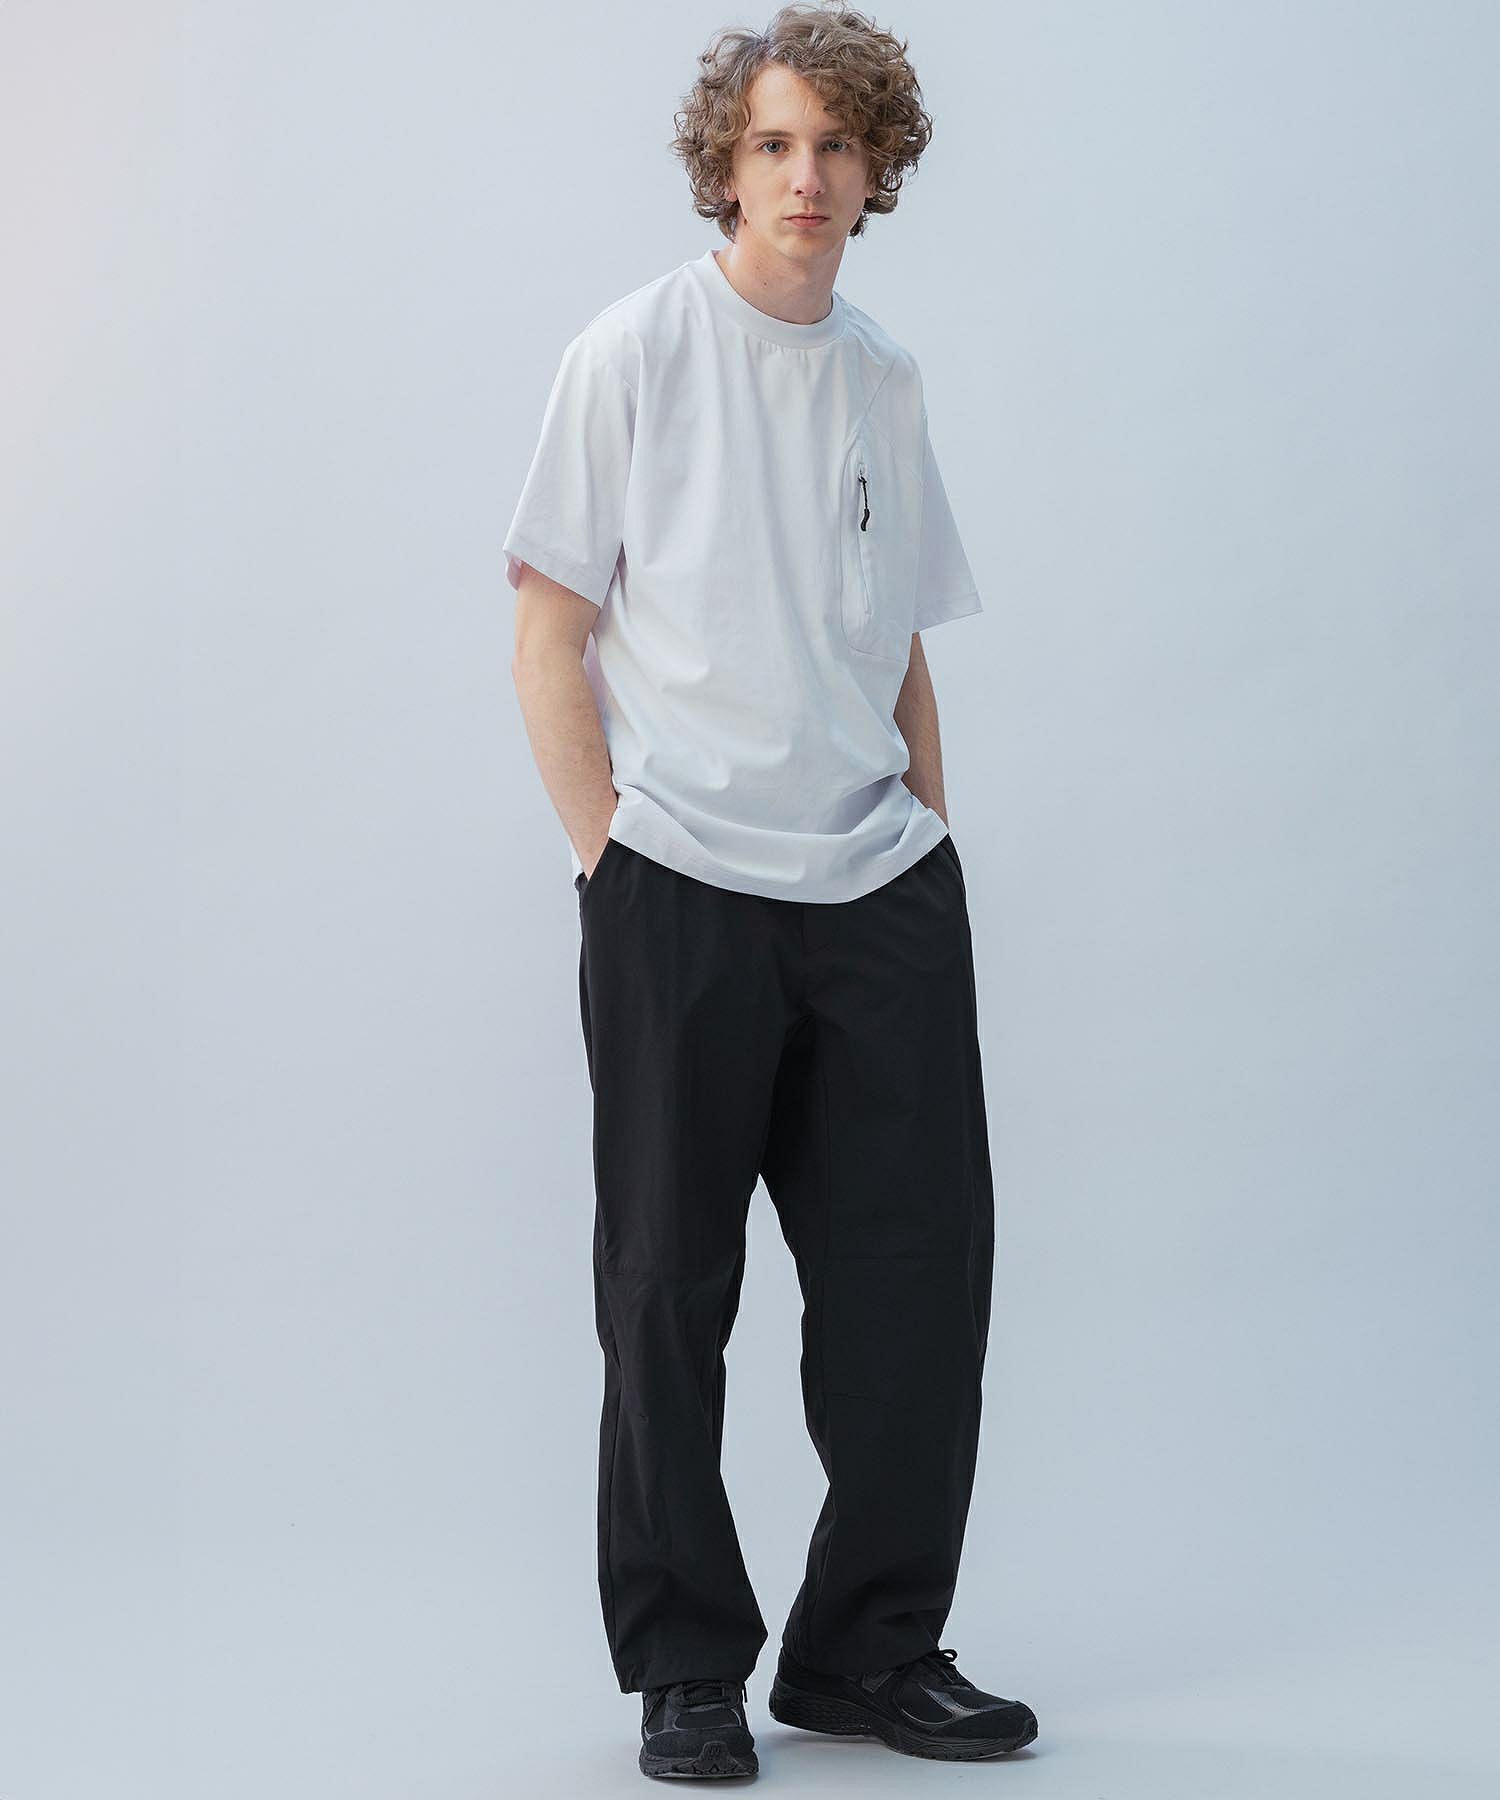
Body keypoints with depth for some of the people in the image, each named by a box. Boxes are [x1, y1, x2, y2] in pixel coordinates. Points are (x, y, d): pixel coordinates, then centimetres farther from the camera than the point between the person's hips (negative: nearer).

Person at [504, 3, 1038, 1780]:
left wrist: (927, 833, 10)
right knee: (671, 1286, 4)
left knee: (918, 1267, 5)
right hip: (680, 889, -5)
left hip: (880, 892, 5)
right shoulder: (636, 352, -2)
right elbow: (546, 631, -3)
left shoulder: (884, 377, 13)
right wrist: (605, 843, -9)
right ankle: (684, 1667, 17)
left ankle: (875, 1647, 19)